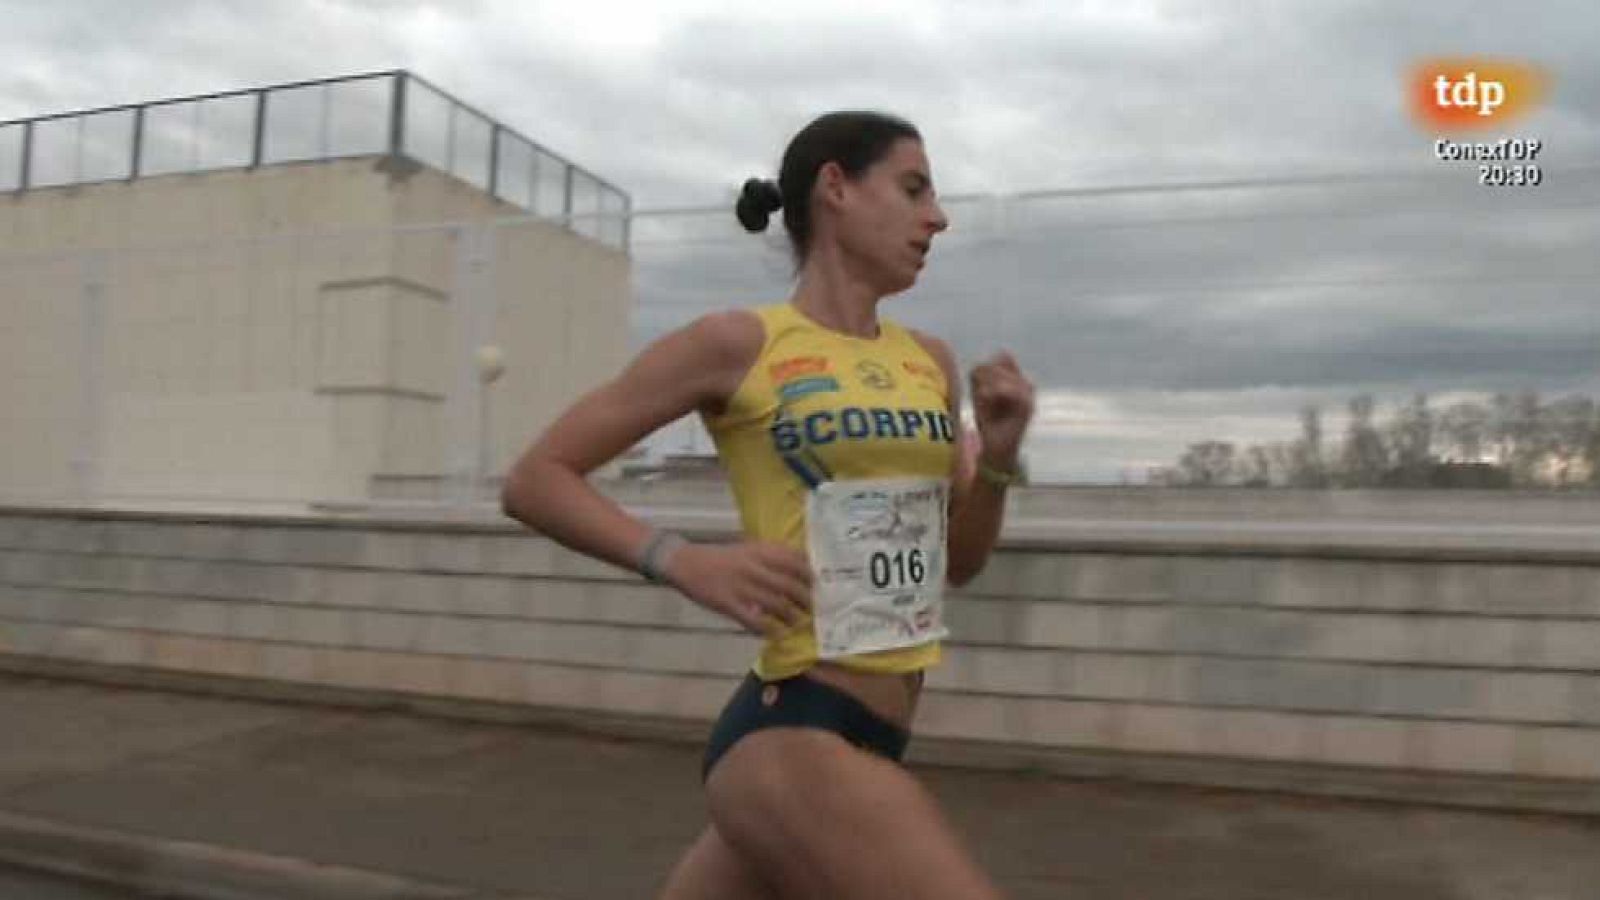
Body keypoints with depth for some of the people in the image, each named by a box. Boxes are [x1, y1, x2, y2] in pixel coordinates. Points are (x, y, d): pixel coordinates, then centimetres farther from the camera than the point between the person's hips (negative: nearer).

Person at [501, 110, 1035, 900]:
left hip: (866, 742, 7)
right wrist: (684, 561, -18)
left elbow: (957, 562, 17)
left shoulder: (929, 362, 10)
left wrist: (998, 458, -1)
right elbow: (534, 480, -4)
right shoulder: (739, 345, -8)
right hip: (791, 738, -7)